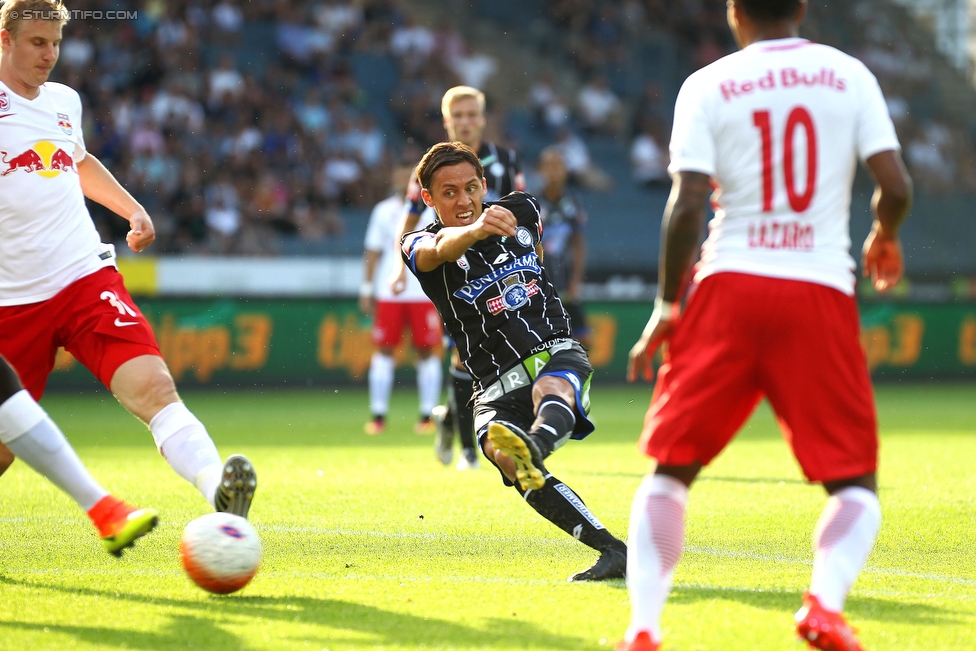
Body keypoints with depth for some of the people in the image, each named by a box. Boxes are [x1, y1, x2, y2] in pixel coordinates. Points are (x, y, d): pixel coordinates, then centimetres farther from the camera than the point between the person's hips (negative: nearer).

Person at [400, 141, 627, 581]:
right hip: (496, 385, -1)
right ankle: (613, 551, -39)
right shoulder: (420, 245, 0)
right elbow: (440, 250, -26)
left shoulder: (521, 211, 11)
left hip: (557, 352, 2)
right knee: (500, 449, -32)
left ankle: (536, 441, -71)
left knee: (550, 390, -36)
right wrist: (475, 230, -46)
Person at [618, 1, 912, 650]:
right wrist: (885, 237, 21)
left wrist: (667, 305, 4)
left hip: (730, 286, 0)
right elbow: (896, 187, -1)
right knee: (855, 482, 8)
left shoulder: (707, 86, 3)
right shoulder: (849, 75, 7)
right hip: (821, 292, 0)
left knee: (671, 467, 11)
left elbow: (687, 206, -5)